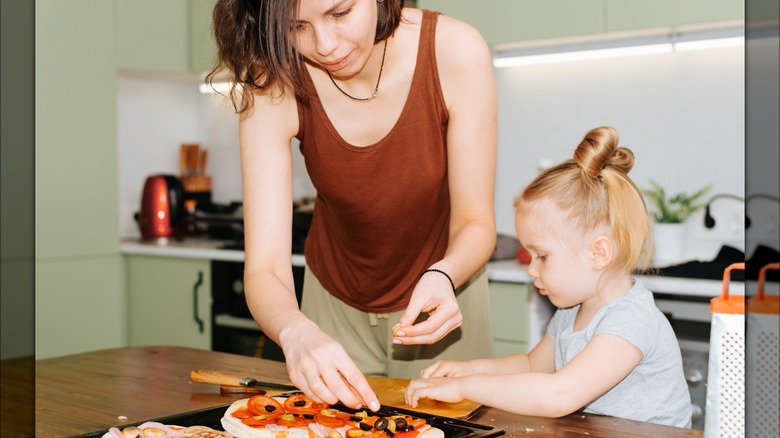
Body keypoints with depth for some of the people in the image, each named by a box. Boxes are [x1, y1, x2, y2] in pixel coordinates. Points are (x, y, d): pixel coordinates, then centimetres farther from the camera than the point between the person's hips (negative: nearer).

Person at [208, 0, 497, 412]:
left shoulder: (456, 52, -28)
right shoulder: (273, 88, -26)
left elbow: (475, 223, -19)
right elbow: (264, 269, -29)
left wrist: (442, 276, -40)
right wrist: (296, 333, -50)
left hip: (443, 292, -1)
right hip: (335, 301, 1)